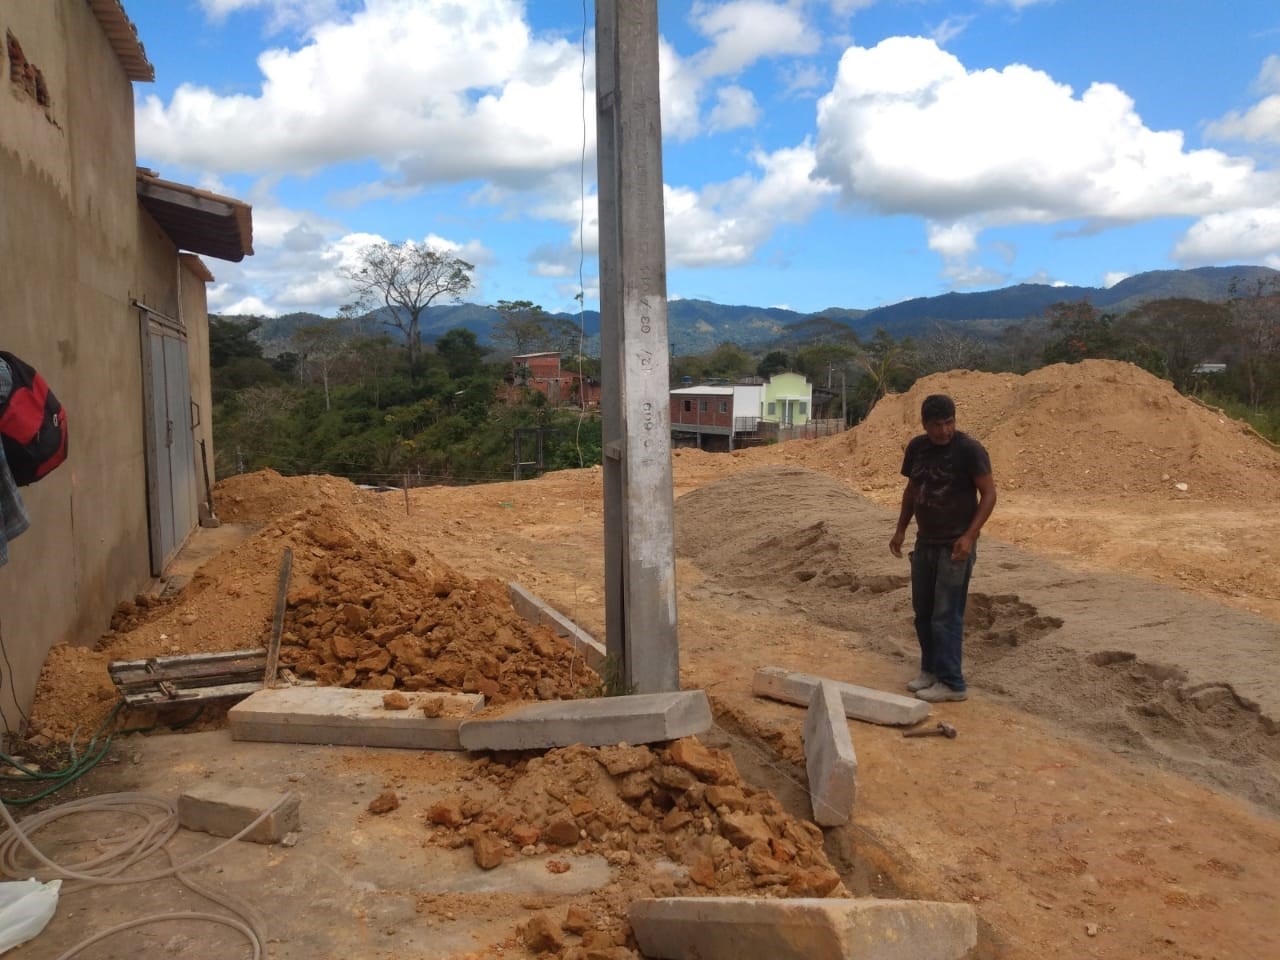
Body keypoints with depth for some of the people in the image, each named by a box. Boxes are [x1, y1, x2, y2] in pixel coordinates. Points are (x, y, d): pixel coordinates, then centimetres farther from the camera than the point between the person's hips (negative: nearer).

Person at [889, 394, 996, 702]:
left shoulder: (969, 449, -14)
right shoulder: (916, 447, 4)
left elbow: (989, 493, -12)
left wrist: (969, 535, -20)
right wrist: (901, 529, 12)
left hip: (955, 546, -6)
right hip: (925, 542, 7)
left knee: (947, 615, -4)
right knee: (922, 610, 13)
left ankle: (951, 683, 6)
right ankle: (930, 669, 28)